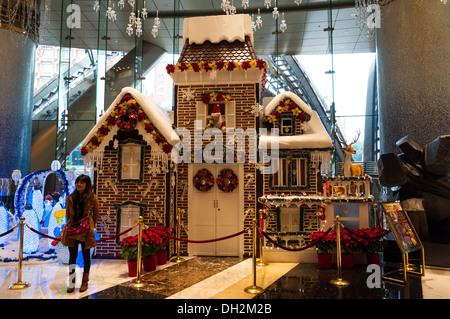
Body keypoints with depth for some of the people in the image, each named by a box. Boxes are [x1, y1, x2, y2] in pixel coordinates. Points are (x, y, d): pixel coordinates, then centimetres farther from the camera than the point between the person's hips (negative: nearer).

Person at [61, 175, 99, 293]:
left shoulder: (93, 198, -3)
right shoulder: (70, 198, 6)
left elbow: (95, 215, 5)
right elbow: (67, 214, 16)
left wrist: (90, 227, 6)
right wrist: (70, 225, 9)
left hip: (86, 231, -2)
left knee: (86, 256, 7)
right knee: (72, 256, 5)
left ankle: (85, 282, 18)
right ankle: (71, 283, 14)